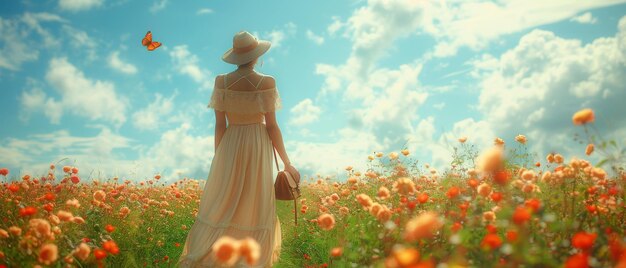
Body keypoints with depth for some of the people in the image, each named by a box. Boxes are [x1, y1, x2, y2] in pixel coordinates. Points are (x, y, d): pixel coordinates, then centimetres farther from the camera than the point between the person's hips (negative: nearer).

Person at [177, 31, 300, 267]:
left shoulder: (221, 82, -4)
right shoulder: (267, 83, -10)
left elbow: (219, 125, -2)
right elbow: (271, 126, -9)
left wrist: (218, 160, 9)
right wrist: (287, 163, 1)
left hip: (230, 149, 2)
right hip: (259, 151, -2)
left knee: (219, 209, 13)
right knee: (255, 211, 8)